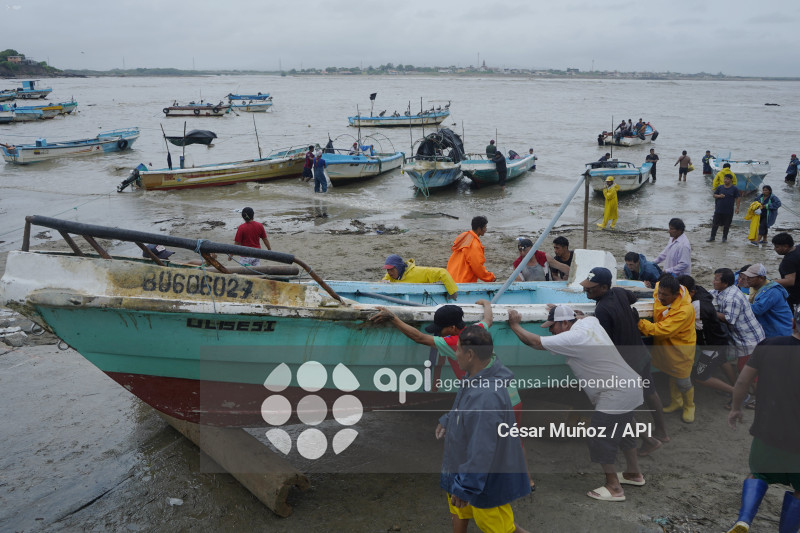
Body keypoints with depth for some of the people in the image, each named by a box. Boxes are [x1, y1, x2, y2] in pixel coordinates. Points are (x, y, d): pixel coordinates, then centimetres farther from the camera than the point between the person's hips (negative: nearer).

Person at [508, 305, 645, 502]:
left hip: (616, 394, -10)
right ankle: (634, 473, 43)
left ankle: (614, 488, 8)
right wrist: (559, 310, 25)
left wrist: (515, 325, -3)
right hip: (630, 385, 10)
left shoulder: (572, 338, -20)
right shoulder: (590, 322, 4)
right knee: (622, 432, 26)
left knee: (599, 439, -1)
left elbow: (535, 342, -15)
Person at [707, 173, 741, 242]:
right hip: (718, 210, 2)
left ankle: (724, 237, 21)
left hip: (729, 211, -2)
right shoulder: (720, 187, 5)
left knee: (726, 225, 6)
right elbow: (714, 195, 8)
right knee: (715, 224, 4)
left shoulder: (734, 188, -1)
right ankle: (712, 237, 13)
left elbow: (738, 198, 0)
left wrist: (737, 208, -7)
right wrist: (719, 196, -14)